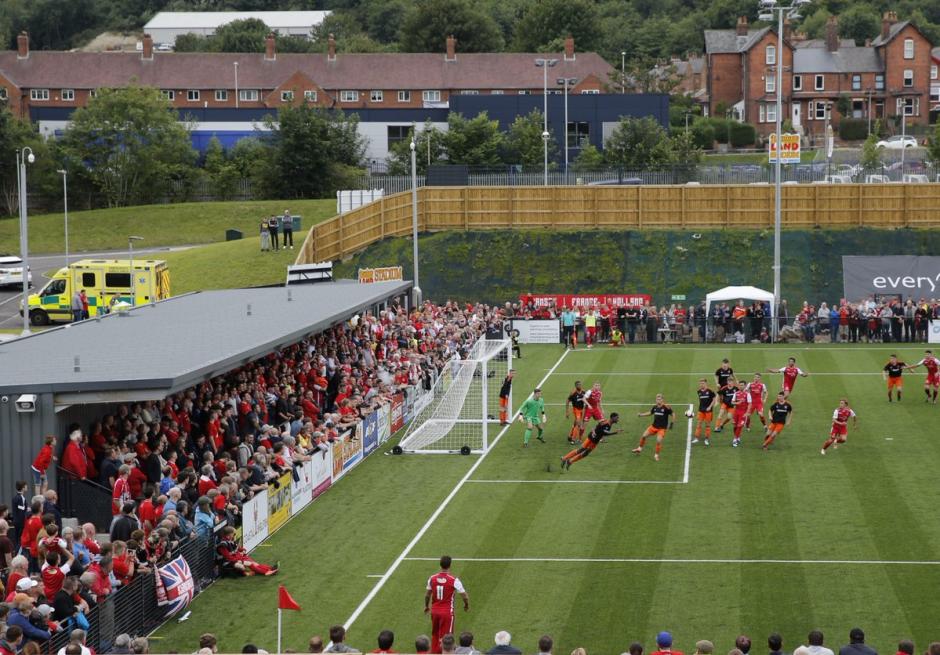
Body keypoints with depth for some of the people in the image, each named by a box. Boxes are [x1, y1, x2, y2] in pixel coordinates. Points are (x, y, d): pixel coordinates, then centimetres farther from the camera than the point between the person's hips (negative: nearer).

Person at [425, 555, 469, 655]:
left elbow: (427, 595, 6)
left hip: (434, 611, 4)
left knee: (435, 634, 20)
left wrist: (426, 606, 24)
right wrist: (467, 605, 10)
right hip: (447, 612, -4)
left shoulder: (432, 578, -4)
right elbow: (465, 596, -11)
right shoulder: (454, 580, -16)